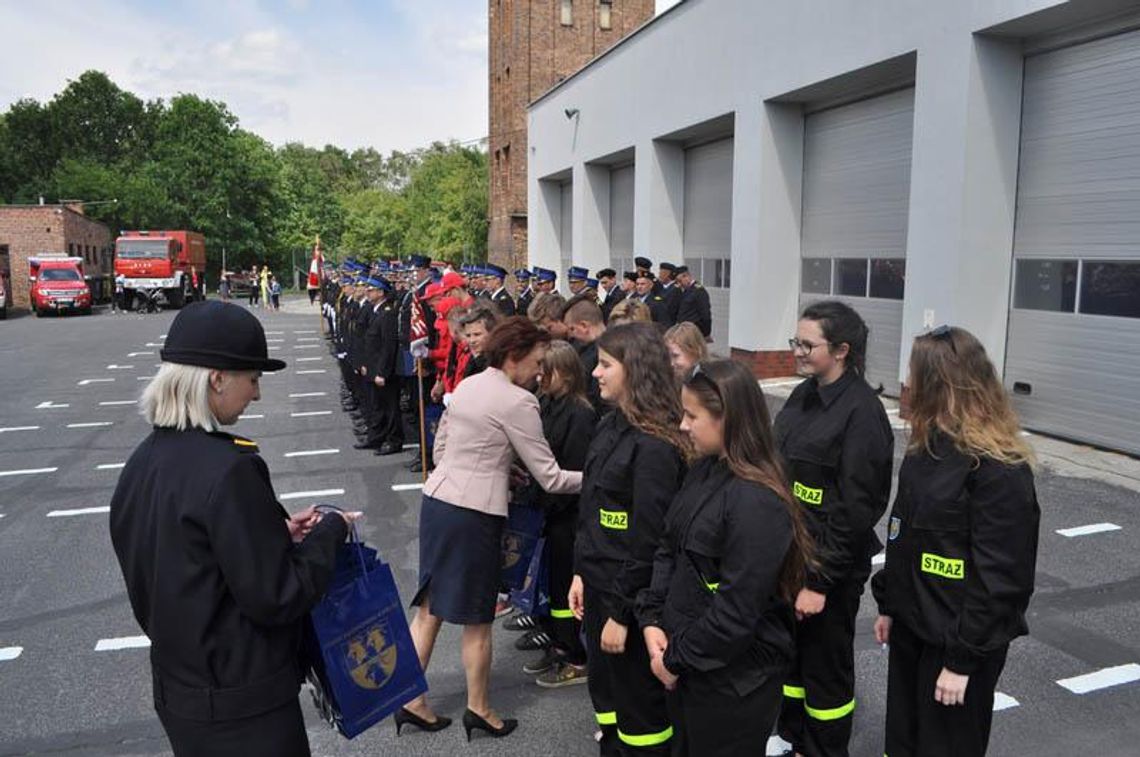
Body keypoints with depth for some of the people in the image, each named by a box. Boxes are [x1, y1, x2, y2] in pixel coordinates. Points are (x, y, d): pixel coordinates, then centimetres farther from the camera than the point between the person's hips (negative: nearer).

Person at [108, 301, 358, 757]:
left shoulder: (142, 462, 0)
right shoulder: (229, 468, -26)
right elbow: (276, 598, -23)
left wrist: (275, 533, 3)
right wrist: (330, 532, -10)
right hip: (244, 707, -8)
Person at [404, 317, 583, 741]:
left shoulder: (466, 386, 10)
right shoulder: (517, 401, -14)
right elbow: (549, 477, -11)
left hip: (436, 499, 8)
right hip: (474, 513, -8)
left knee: (430, 607, 16)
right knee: (476, 618, 8)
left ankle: (411, 699, 25)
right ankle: (479, 710, 24)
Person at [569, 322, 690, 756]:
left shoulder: (655, 446, -22)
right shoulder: (611, 426, 5)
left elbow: (648, 540, -22)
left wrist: (620, 613, -18)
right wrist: (581, 572, 11)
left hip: (631, 595, -8)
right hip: (598, 584, 9)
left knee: (639, 704, 10)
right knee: (605, 692, 23)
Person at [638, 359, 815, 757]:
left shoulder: (757, 503, -25)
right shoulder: (703, 471, 1)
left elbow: (737, 612, -24)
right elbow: (668, 549, 6)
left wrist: (675, 659, -14)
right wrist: (651, 619, -5)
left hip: (735, 677, -8)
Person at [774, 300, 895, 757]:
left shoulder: (861, 411, -19)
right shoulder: (803, 395, 5)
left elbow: (855, 510, -20)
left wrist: (820, 581, -18)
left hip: (829, 568, -8)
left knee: (825, 668, 11)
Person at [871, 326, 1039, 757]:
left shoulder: (999, 470, -22)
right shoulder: (929, 447, 5)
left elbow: (998, 577, -21)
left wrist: (963, 657, -18)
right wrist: (888, 604, 14)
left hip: (959, 639, -8)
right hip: (911, 625, 8)